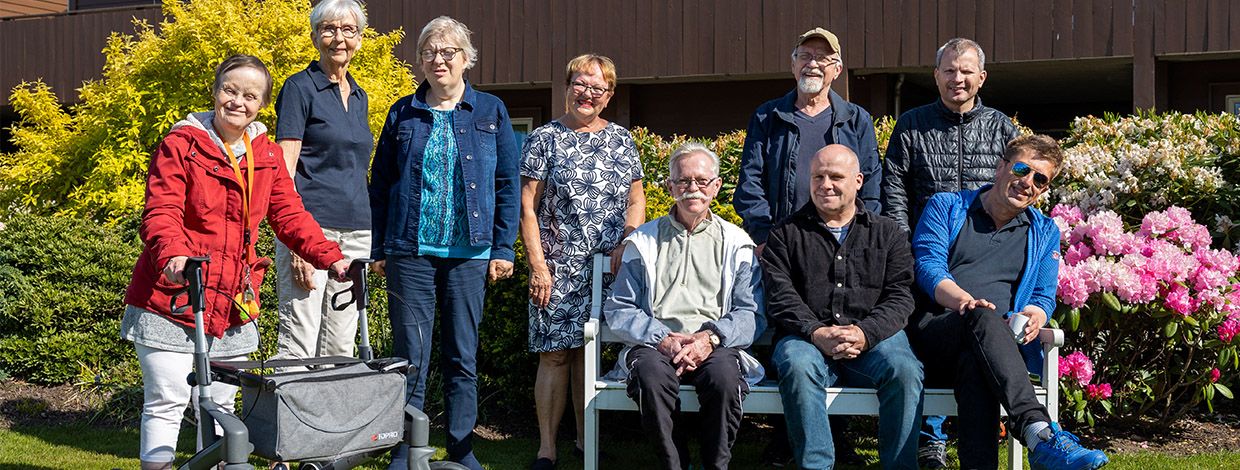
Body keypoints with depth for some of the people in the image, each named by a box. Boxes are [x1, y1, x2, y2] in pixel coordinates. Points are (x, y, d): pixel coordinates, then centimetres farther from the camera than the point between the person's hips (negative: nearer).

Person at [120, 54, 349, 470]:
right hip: (173, 298, -5)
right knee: (167, 401, -3)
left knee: (221, 403, 13)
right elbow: (161, 212, -15)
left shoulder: (267, 156, 11)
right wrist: (174, 254, -35)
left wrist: (330, 258, -1)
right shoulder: (180, 145, -6)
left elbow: (290, 215, 12)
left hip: (233, 305, 5)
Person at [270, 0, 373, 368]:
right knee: (298, 346, -9)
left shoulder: (358, 96, 17)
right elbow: (285, 171, -10)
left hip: (355, 231, 7)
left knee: (341, 348, 8)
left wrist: (367, 236, 17)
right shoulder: (300, 88, -4)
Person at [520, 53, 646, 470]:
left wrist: (627, 245, -4)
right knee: (556, 353, -4)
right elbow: (527, 207, -3)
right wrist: (537, 265, -10)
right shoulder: (545, 139, 1)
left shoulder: (621, 140, 12)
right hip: (559, 266, -3)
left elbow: (636, 200, 13)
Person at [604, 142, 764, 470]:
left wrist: (711, 338, -14)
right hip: (655, 346, 0)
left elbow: (750, 314, 6)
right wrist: (662, 339, -10)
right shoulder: (644, 241, 16)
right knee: (652, 373, -35)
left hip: (716, 347, 0)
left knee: (724, 375, -35)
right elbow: (618, 310, 8)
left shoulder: (736, 244, 14)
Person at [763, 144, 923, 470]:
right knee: (797, 366, -35)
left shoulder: (887, 234, 18)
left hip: (874, 338, 1)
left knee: (905, 369, -31)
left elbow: (900, 297, 6)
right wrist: (817, 333, -15)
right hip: (807, 338, -1)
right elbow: (780, 296, 3)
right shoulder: (787, 235, 16)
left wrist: (866, 333, -13)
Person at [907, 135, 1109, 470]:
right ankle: (1039, 434, -60)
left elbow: (1044, 296, 18)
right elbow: (927, 266, -1)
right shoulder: (946, 206, 14)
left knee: (974, 363, -39)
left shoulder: (1044, 232, 24)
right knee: (984, 318, -40)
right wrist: (964, 301, -22)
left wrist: (1035, 315, -9)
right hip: (930, 331, -3)